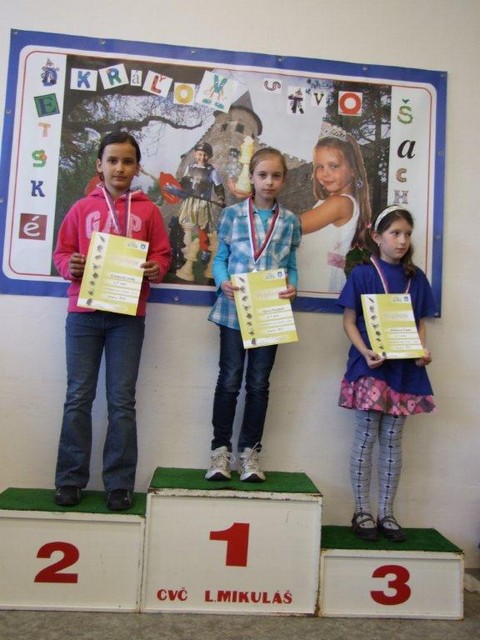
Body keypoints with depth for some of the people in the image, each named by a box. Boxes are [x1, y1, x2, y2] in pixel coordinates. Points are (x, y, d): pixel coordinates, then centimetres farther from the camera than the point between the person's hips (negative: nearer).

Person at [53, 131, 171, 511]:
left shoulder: (148, 211, 9)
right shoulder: (82, 208, 11)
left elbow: (162, 254, 9)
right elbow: (61, 251, 12)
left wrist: (156, 269, -12)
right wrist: (70, 265, -9)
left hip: (128, 316, -1)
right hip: (83, 313, 1)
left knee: (122, 401, 2)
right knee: (79, 398, 3)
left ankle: (120, 483, 10)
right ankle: (70, 480, 14)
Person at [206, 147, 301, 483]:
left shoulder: (290, 221, 8)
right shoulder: (233, 213, 3)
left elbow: (291, 266, 10)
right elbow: (220, 258, 4)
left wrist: (292, 287, -10)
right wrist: (223, 282, -15)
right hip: (234, 307, -1)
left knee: (259, 383, 9)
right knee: (229, 380, 4)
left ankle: (250, 450, 21)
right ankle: (221, 449, 17)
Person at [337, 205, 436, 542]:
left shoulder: (416, 277, 10)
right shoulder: (363, 274, -1)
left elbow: (421, 323, 13)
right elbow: (349, 321, -3)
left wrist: (422, 351, -6)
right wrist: (366, 352, -18)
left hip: (405, 369, 4)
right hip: (371, 366, -4)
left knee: (393, 441, 9)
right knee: (366, 437, 2)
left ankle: (387, 513, 20)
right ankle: (363, 511, 15)